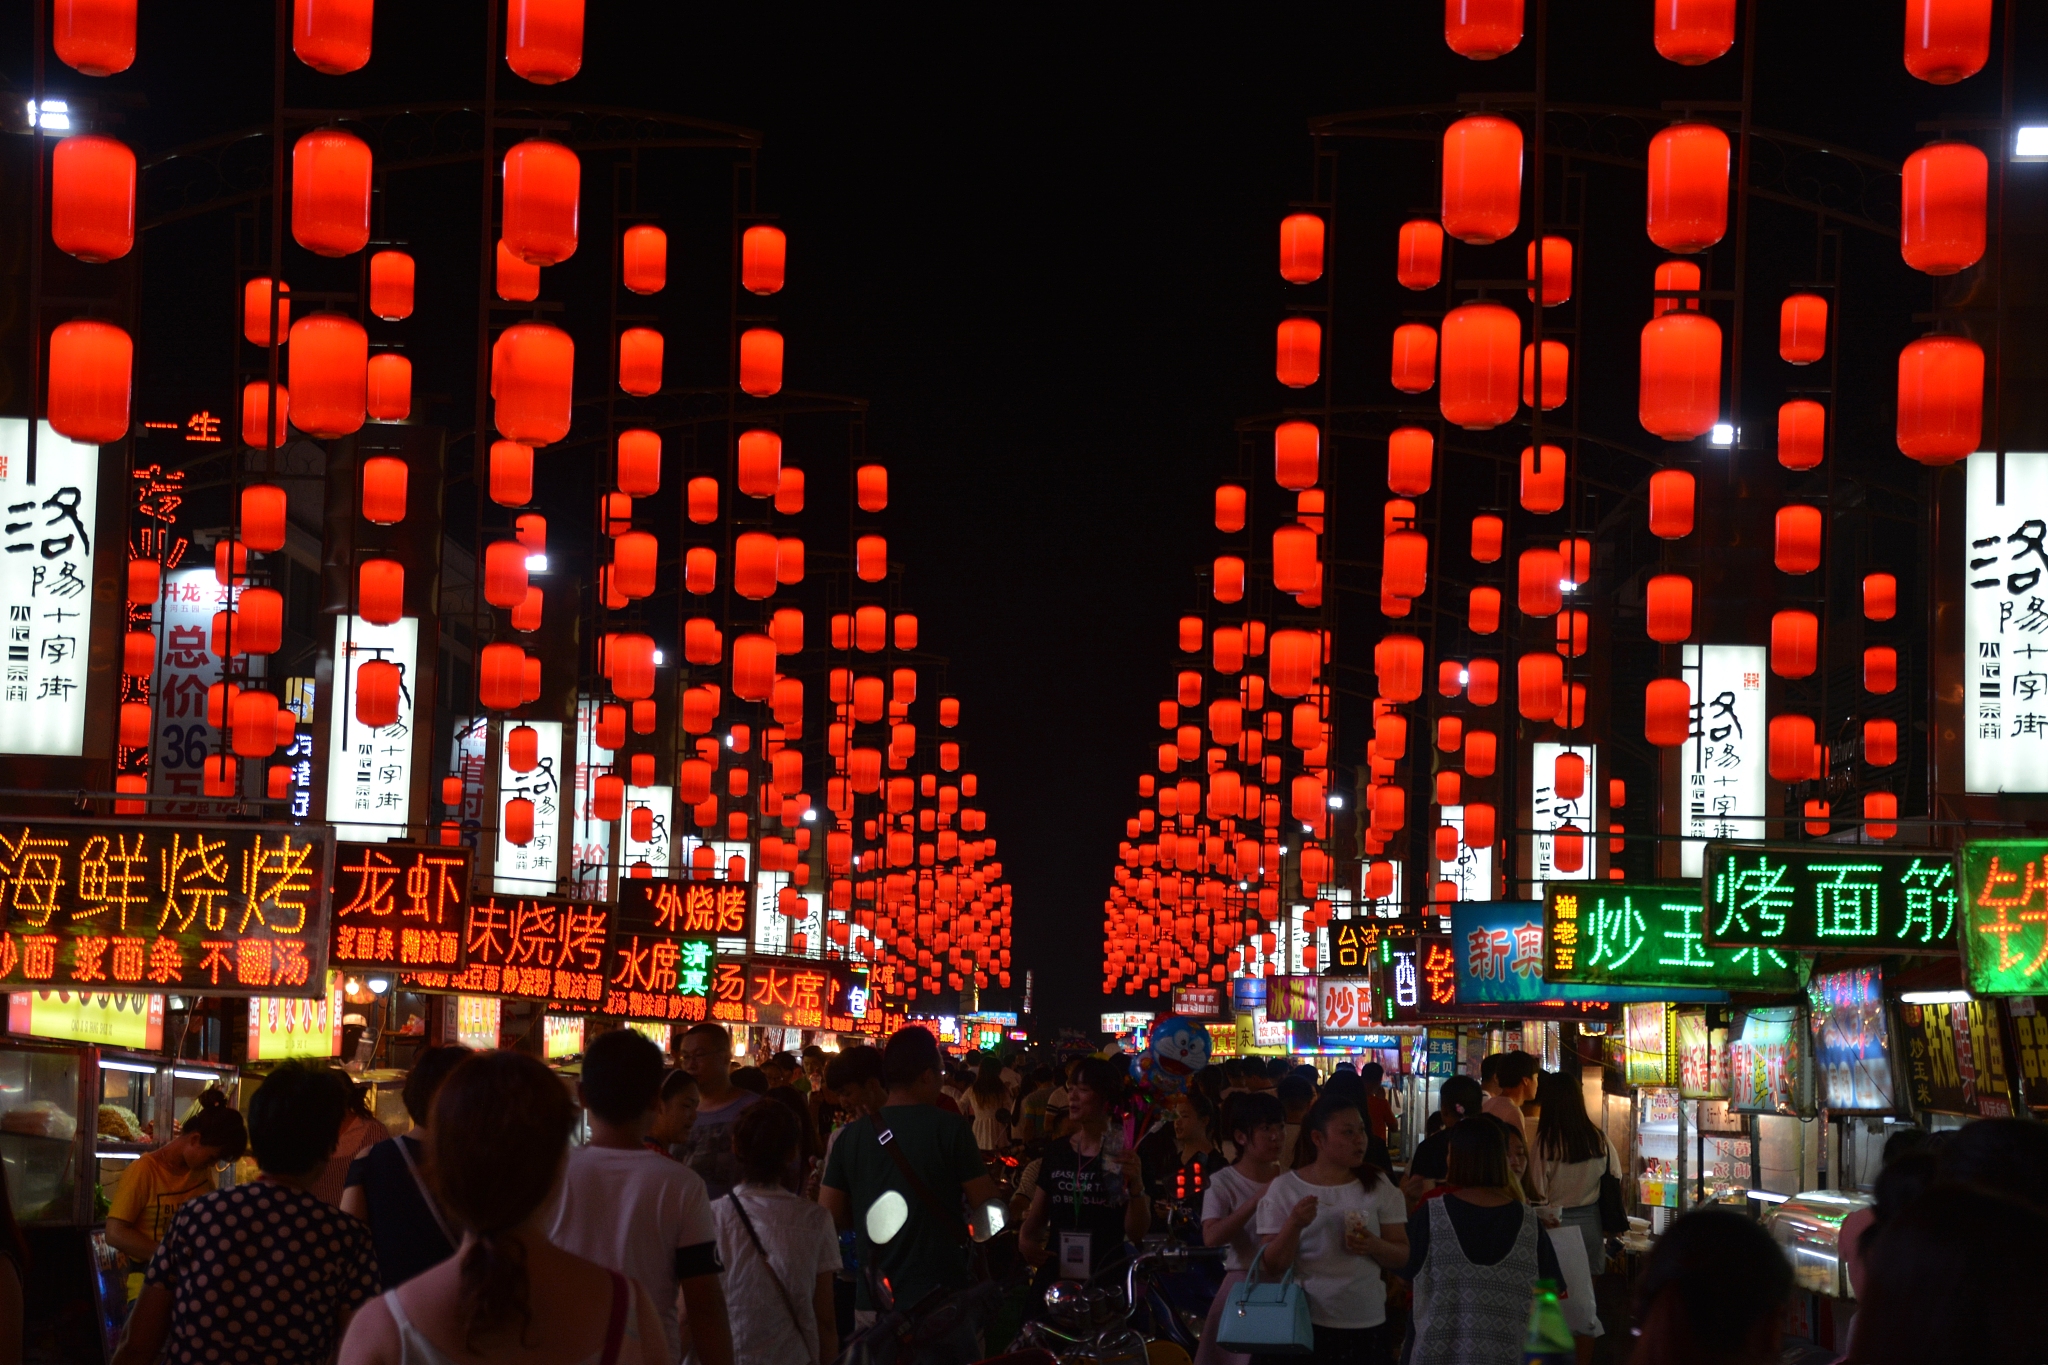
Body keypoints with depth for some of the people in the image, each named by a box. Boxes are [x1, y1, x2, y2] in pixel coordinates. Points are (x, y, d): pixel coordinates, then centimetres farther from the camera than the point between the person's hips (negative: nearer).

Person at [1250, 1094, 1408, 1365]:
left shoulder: (1378, 1185, 3)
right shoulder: (1285, 1187, -3)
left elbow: (1402, 1255, 5)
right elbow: (1272, 1267, -4)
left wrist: (1373, 1245, -16)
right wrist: (1294, 1225, -20)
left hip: (1365, 1324, 2)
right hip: (1304, 1322, -2)